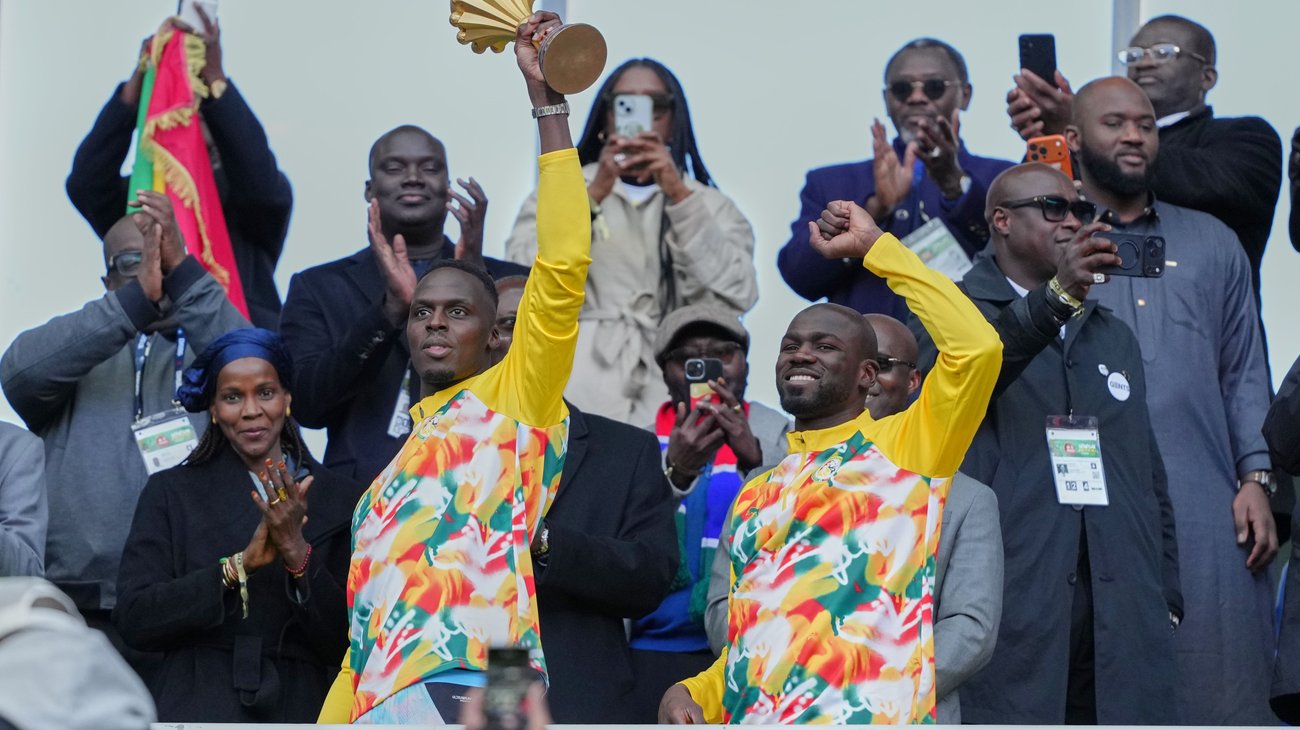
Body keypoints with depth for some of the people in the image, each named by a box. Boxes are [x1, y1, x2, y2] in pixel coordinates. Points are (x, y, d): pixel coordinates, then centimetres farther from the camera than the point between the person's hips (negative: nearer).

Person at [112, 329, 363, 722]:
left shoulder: (341, 499, 9)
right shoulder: (171, 493, 9)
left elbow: (346, 643, 3)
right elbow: (133, 619, -1)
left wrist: (297, 552, -10)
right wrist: (239, 565, -10)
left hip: (300, 708, 1)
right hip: (197, 706, 0)